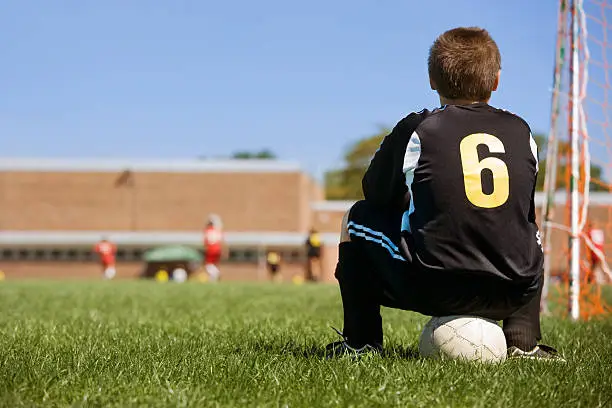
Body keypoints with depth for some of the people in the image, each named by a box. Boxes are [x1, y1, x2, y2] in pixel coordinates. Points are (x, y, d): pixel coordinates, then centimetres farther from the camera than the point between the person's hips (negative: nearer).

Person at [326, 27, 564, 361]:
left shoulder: (416, 129, 0)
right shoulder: (520, 131, 10)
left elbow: (375, 194, 14)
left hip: (432, 289, -3)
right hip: (513, 293, 3)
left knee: (358, 218, 21)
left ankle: (361, 340, 22)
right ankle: (524, 340, 23)